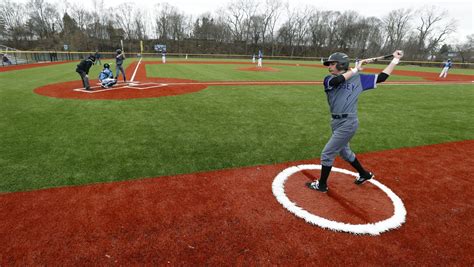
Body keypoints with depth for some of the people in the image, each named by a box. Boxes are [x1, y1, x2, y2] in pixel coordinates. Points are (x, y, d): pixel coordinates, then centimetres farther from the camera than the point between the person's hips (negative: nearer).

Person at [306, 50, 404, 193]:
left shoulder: (358, 78, 0)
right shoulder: (329, 80, 3)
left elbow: (381, 77, 3)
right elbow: (336, 81, -20)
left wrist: (395, 60, 3)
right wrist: (355, 69, -15)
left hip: (348, 123, -5)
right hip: (336, 122, 6)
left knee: (327, 154, -2)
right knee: (344, 151, 23)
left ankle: (322, 184, 19)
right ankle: (365, 174, 47)